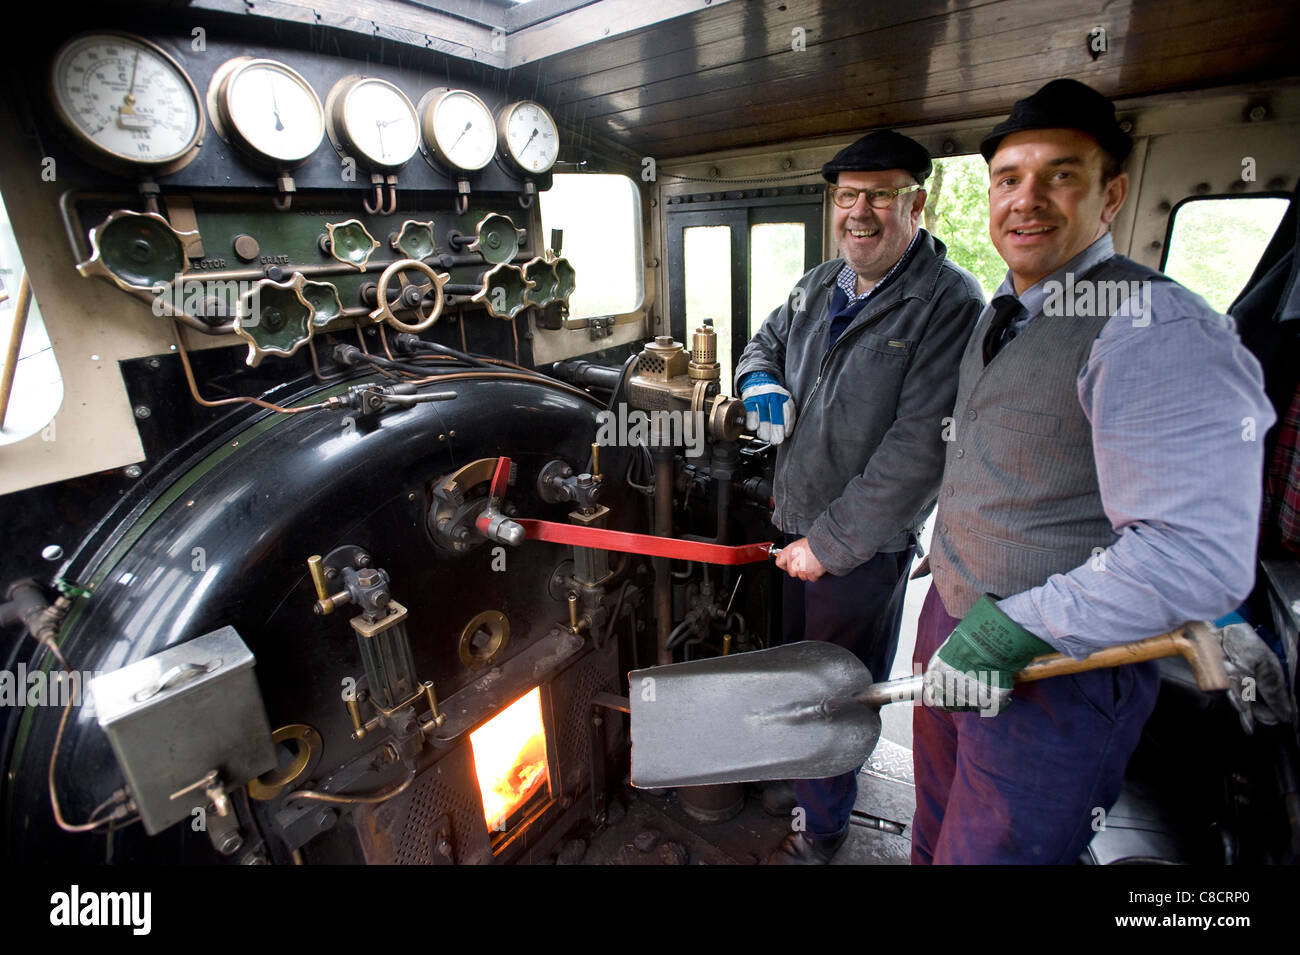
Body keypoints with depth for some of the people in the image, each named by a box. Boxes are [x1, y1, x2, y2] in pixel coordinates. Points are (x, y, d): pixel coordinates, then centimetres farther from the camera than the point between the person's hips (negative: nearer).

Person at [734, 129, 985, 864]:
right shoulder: (819, 286, 6)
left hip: (865, 546, -7)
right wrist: (761, 382, -2)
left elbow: (921, 446, -23)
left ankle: (823, 828, 38)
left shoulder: (950, 301, -17)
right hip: (796, 524, 7)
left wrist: (831, 542, -21)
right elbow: (766, 343, 23)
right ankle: (802, 774, 54)